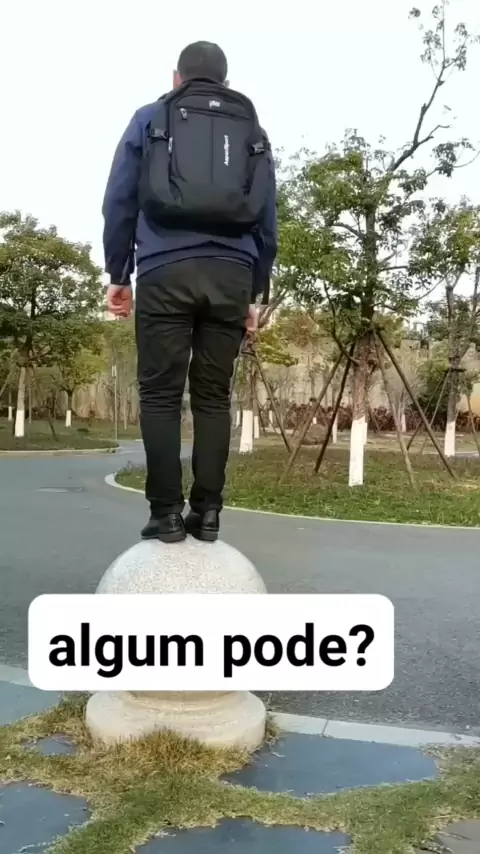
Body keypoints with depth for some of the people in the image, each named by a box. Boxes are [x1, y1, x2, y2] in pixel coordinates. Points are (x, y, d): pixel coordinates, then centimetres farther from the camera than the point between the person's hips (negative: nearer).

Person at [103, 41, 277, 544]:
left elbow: (119, 201, 8)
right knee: (213, 397, 5)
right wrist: (256, 292, 20)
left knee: (160, 395, 1)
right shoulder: (252, 130, 21)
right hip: (231, 276, 2)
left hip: (166, 272, -2)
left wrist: (117, 274, 11)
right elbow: (267, 221, 17)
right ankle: (207, 514, 4)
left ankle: (166, 514, -3)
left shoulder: (151, 118, 16)